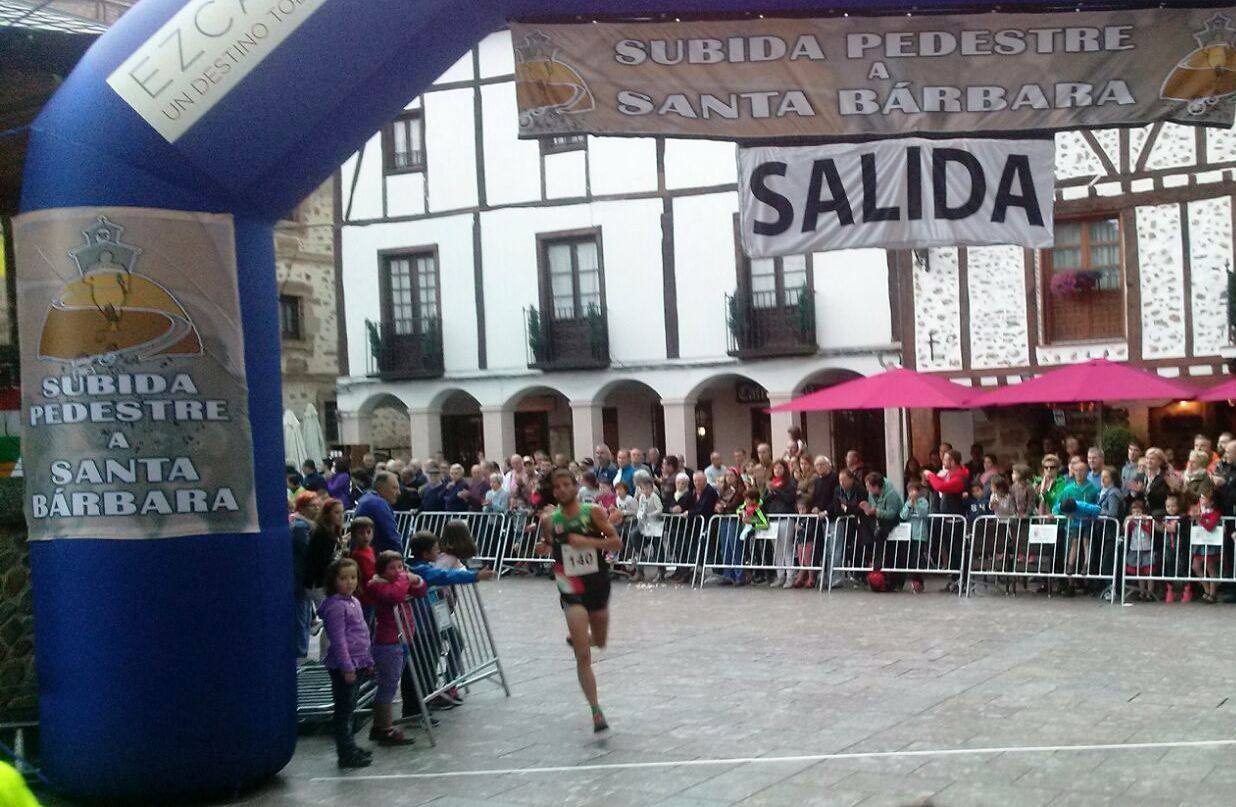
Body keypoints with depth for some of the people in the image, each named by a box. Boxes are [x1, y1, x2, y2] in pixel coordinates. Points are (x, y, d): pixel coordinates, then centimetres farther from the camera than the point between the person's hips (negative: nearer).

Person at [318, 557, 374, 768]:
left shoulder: (354, 602, 12)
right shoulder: (335, 606, -15)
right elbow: (338, 639, -18)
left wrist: (368, 661, 20)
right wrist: (347, 667, -20)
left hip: (357, 663, 9)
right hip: (343, 665, -9)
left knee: (349, 707, 17)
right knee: (344, 709, -2)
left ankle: (349, 746, 27)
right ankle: (346, 753, 4)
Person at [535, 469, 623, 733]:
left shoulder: (593, 513, -7)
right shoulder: (549, 521, -3)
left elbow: (617, 543, -10)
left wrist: (588, 541, -24)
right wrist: (545, 546, -6)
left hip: (599, 585, 2)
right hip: (572, 591, -2)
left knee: (599, 642, 23)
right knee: (583, 657, -12)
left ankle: (577, 638, 58)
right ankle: (596, 711, -7)